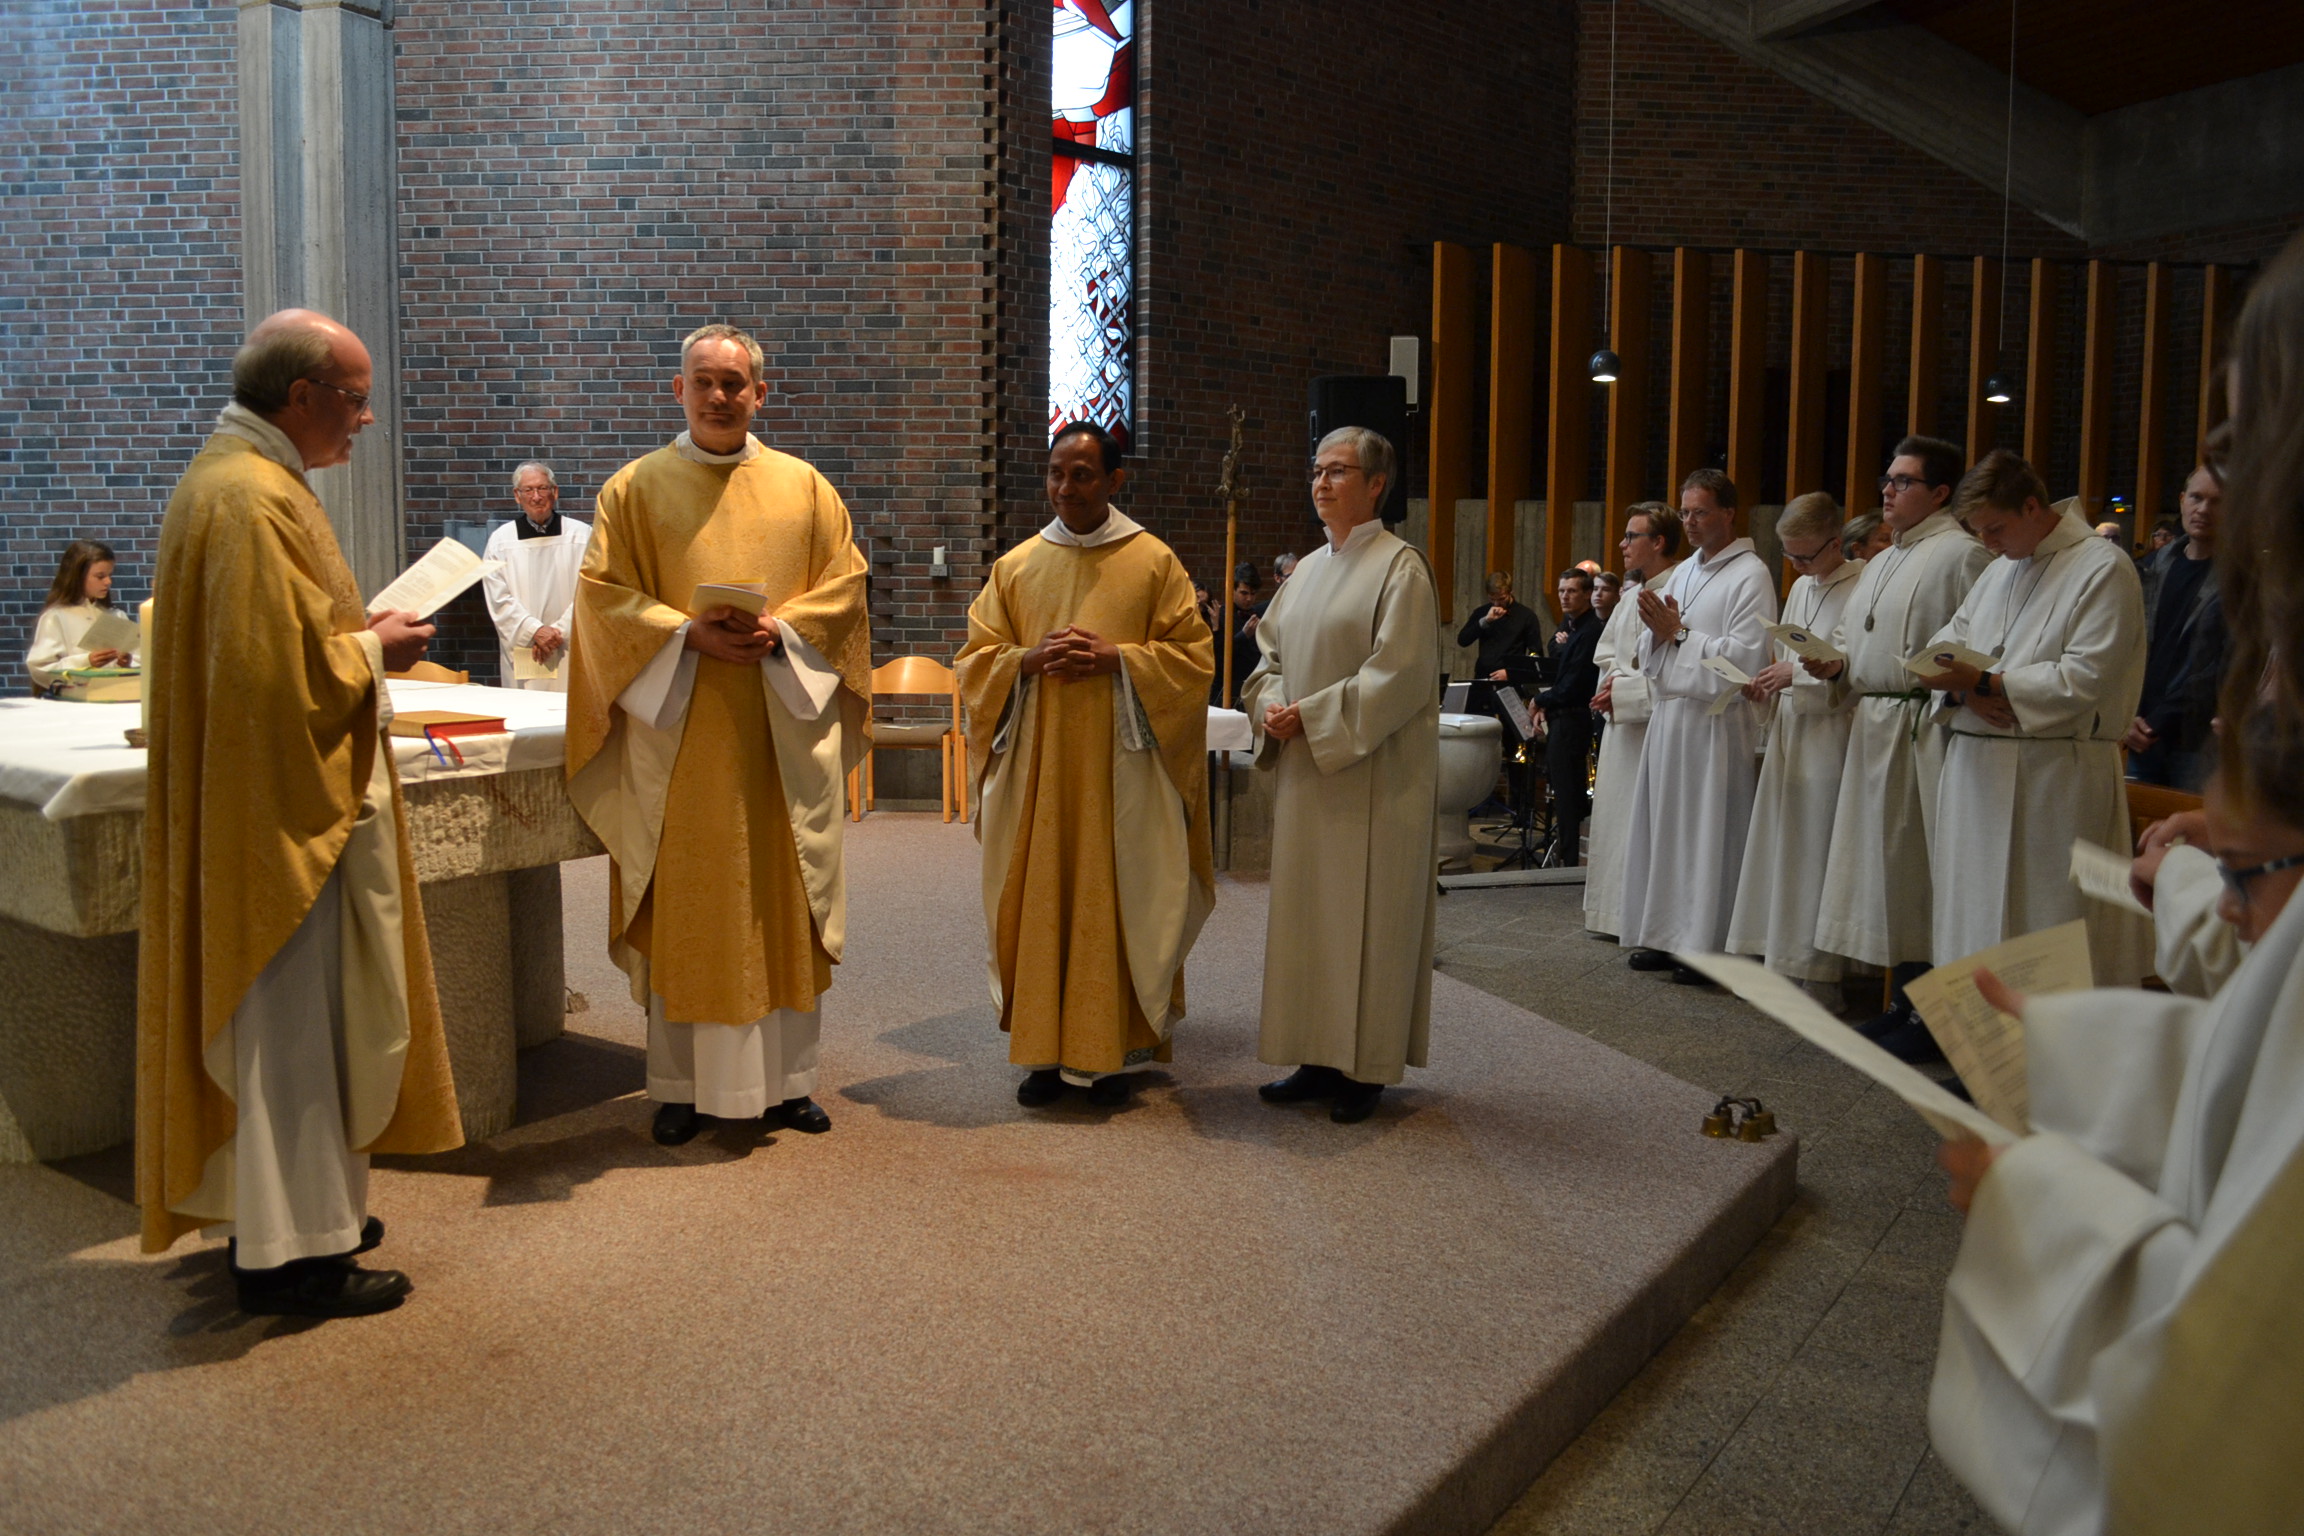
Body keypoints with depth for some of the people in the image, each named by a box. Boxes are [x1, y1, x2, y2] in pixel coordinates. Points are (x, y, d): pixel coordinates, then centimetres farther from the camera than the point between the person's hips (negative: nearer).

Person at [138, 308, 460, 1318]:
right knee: (294, 1016, -2)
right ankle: (291, 1251, 8)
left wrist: (359, 636, 10)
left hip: (266, 800, 11)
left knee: (283, 1013, 17)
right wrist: (373, 651, -11)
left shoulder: (229, 476, 13)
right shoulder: (257, 500, -21)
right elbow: (284, 670, -27)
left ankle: (296, 1207, 29)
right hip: (283, 807, -11)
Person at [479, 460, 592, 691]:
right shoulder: (500, 539, 7)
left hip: (570, 651, -1)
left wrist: (558, 632, -9)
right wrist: (535, 631, -11)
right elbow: (498, 599, 1)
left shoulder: (582, 534, 4)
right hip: (520, 653, 1)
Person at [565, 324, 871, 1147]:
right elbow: (605, 593, -1)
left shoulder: (805, 487, 10)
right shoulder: (634, 487, 6)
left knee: (783, 902, 4)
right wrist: (690, 634, -16)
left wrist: (779, 631, -12)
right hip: (675, 730, -1)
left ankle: (785, 1080, 15)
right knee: (681, 906, 1)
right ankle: (682, 1086, 11)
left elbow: (842, 584, 6)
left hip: (782, 731, 2)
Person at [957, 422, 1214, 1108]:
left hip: (1120, 766, -2)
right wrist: (1030, 658, -10)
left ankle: (1111, 1051, 10)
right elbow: (975, 661, 10)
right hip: (1035, 765, 3)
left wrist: (1116, 658, -14)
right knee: (1039, 902, 3)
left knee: (1117, 902, 0)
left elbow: (1193, 657, 0)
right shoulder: (1016, 566, 10)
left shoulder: (1154, 562, 3)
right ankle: (1045, 1050, 11)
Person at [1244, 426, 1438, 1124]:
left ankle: (1367, 1067, 9)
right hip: (1305, 771, 8)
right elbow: (1271, 653, 17)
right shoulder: (1310, 569, 14)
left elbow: (1399, 674, -17)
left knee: (1365, 914, -1)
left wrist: (1311, 716, -17)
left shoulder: (1400, 567, -9)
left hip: (1371, 774, -8)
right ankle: (1319, 1057, 19)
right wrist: (1272, 707, -3)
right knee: (1305, 909, 10)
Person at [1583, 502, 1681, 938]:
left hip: (1655, 725, -10)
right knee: (1615, 813, 13)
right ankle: (1617, 915, 22)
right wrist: (1613, 679, 3)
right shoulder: (1631, 594, 16)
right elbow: (1605, 652, 23)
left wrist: (1625, 690, -17)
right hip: (1622, 724, 10)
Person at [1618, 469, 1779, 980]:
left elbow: (1747, 657, -17)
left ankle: (1708, 945, 3)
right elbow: (1648, 657, 18)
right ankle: (1667, 936, 17)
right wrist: (1657, 631, -4)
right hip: (1669, 716, 8)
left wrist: (1679, 633, -12)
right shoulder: (1681, 574, 17)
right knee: (1665, 828, 9)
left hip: (1716, 722, -8)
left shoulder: (1750, 575, -6)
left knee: (1710, 835, -4)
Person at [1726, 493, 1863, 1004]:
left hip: (1829, 734, -8)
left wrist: (1799, 674, -18)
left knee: (1815, 854, -4)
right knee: (1779, 849, 9)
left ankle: (1821, 976, 4)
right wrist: (1767, 684, 6)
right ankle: (1781, 962, 17)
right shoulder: (1801, 588, 15)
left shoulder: (1862, 588, -11)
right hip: (1790, 727, 8)